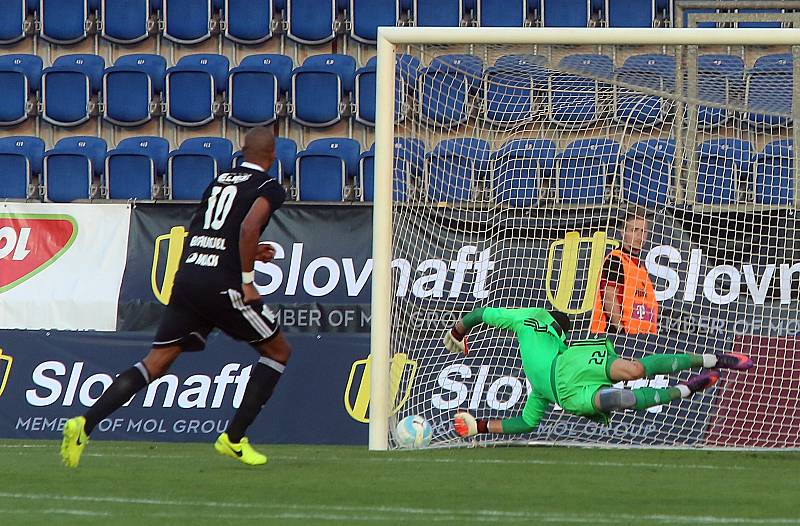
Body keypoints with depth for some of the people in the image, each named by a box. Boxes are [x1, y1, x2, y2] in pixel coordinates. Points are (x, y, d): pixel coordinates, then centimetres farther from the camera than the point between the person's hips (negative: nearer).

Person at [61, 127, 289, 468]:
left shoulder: (219, 181, 22)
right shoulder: (269, 188, 0)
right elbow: (249, 226, -19)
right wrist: (247, 280, -13)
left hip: (187, 277, 6)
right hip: (222, 286, -6)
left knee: (155, 363, 5)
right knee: (278, 351, 14)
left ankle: (85, 423, -13)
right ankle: (234, 439, 9)